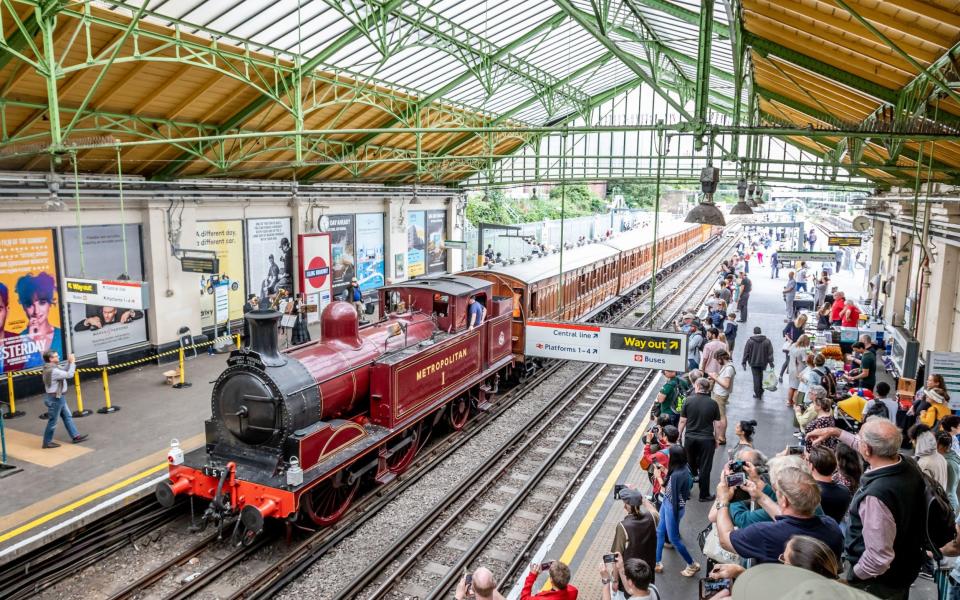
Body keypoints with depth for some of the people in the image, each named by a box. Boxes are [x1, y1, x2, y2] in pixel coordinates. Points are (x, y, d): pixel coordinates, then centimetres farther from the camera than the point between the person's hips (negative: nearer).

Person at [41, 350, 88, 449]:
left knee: (68, 417, 16)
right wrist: (72, 362, -17)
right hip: (55, 399, -10)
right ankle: (47, 442, 15)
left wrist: (69, 363, 2)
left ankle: (75, 436, 23)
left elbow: (65, 373, 13)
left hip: (59, 397, 10)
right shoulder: (53, 371, -26)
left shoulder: (53, 368, 5)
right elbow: (69, 375, -27)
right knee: (52, 421, 3)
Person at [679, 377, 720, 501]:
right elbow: (717, 424, -3)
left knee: (690, 465, 20)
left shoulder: (688, 401, -8)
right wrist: (716, 439, 11)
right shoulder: (713, 403, -7)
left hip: (690, 438, 1)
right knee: (705, 468, 6)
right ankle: (704, 495, 13)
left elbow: (682, 421, -3)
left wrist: (679, 436, 10)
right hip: (707, 439, -1)